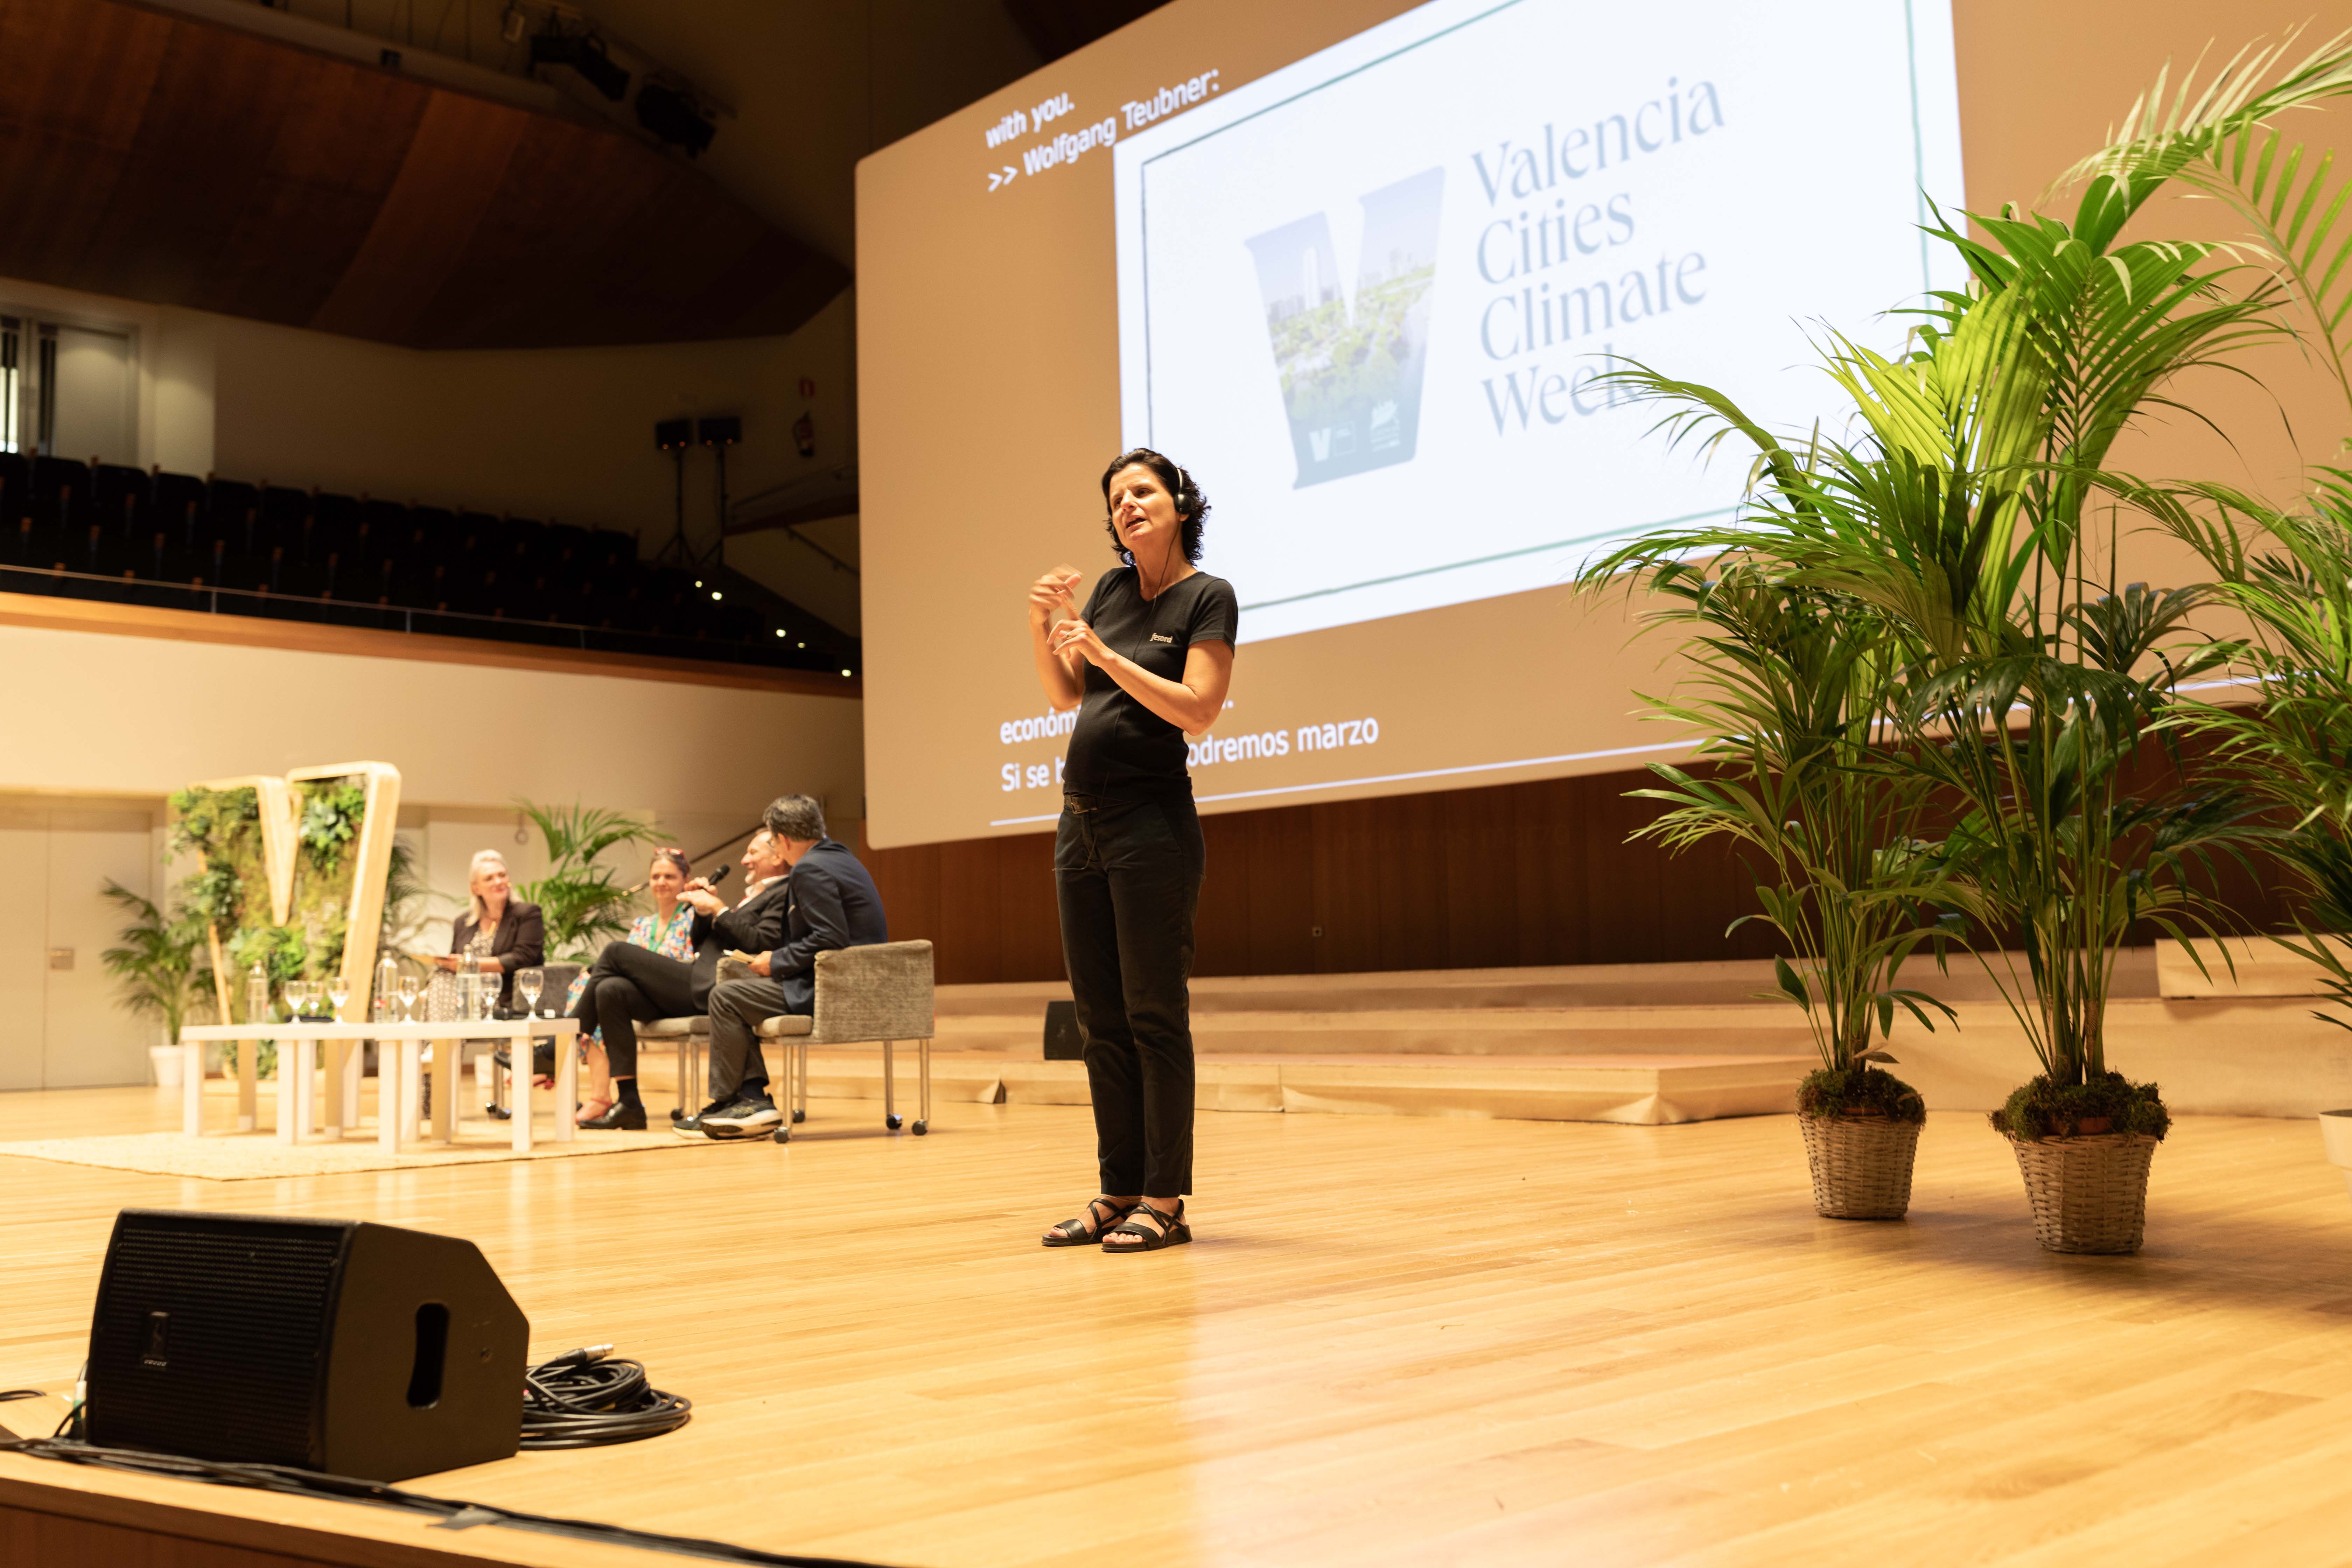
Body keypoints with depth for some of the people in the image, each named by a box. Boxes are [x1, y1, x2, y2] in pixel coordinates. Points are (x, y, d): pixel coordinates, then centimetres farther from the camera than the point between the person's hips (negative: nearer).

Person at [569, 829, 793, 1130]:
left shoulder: (783, 894, -1)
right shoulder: (755, 894, 28)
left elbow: (761, 944, -18)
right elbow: (699, 944, 27)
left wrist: (719, 909, -11)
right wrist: (703, 910, 9)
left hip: (710, 989, -9)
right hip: (699, 985, 9)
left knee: (616, 952, -8)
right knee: (610, 991, -8)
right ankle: (629, 1104, -7)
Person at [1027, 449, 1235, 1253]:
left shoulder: (1208, 597, -4)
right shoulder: (1114, 587, 14)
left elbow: (1198, 710, -15)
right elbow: (1063, 696, 15)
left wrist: (1106, 654, -17)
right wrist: (1042, 622, 0)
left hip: (1151, 824, -7)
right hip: (1081, 823, 7)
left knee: (1154, 1018, -4)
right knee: (1100, 1021, 9)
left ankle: (1165, 1201, 3)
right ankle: (1120, 1191, 17)